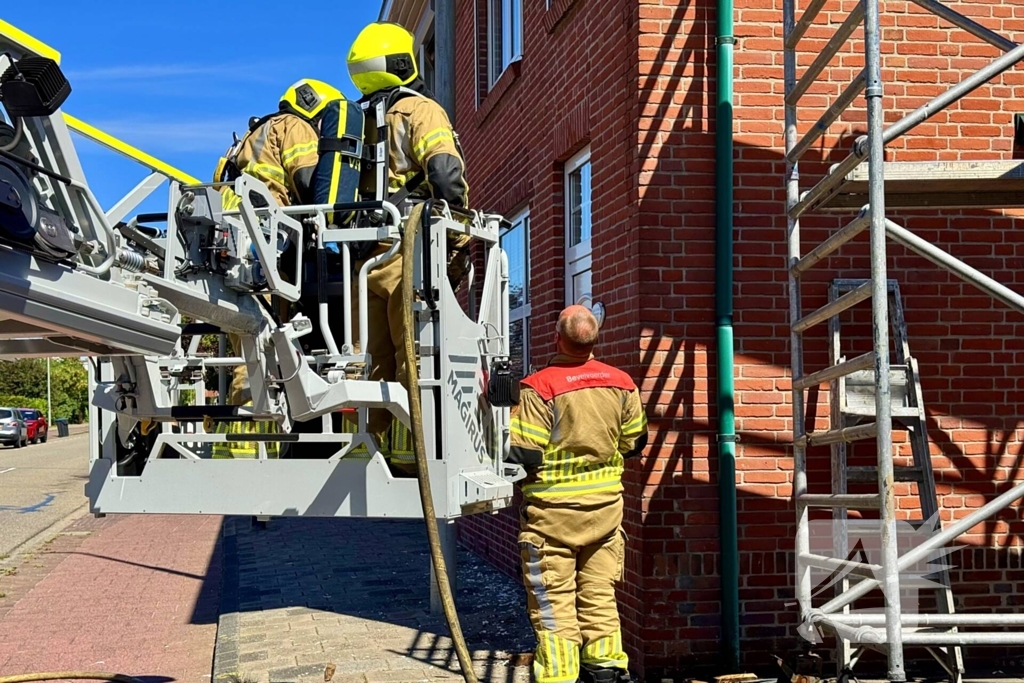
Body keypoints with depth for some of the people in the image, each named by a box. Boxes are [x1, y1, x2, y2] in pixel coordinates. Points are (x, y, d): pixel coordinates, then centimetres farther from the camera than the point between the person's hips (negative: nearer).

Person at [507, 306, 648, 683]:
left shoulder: (540, 387, -18)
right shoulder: (621, 383, -2)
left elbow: (524, 457, -18)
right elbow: (634, 443, 9)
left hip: (552, 510, -5)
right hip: (606, 504, 5)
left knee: (553, 601, 2)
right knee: (600, 594, 15)